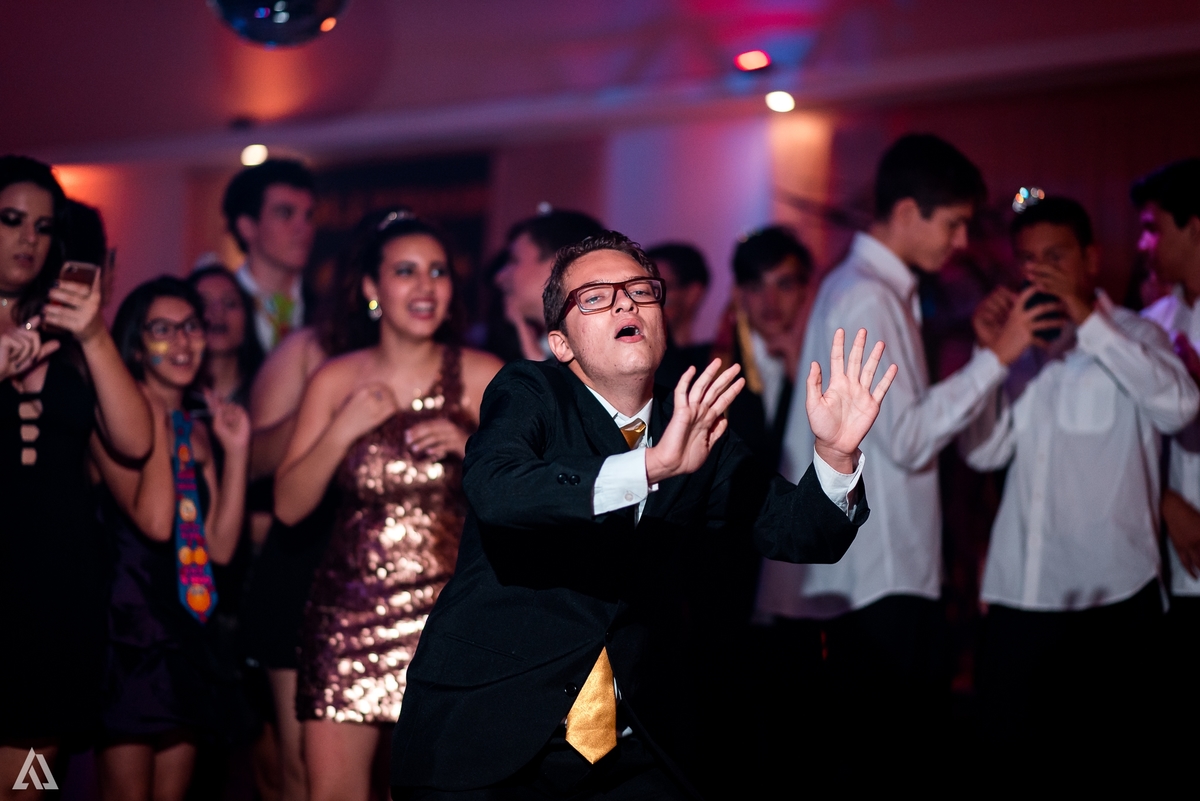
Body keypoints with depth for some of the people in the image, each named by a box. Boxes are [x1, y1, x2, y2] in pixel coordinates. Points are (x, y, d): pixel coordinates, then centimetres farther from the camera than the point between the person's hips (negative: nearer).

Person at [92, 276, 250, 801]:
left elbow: (221, 547, 7)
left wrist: (236, 451, 2)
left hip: (185, 638, 7)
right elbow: (155, 521, -22)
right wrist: (154, 419, -14)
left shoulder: (198, 431, 15)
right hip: (130, 628, -7)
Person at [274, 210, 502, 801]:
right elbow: (289, 505, 0)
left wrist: (472, 448, -15)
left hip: (451, 615, -1)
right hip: (350, 609, 1)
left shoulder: (484, 377, -1)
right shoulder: (336, 380, 3)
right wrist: (342, 430, -13)